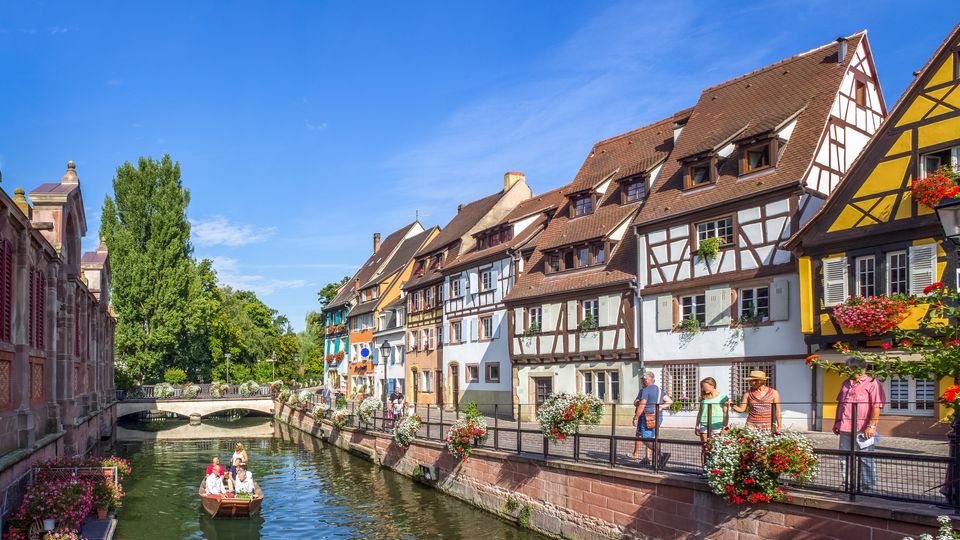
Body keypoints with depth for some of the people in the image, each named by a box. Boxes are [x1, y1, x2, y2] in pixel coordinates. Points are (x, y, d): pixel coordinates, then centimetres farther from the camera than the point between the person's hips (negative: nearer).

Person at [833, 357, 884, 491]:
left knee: (866, 460, 1)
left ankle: (870, 486, 9)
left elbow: (877, 406, -13)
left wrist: (871, 425, -19)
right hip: (845, 429, 7)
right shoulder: (846, 383, 18)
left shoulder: (872, 383, -6)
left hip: (863, 429, -7)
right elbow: (840, 403, 24)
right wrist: (836, 422, 20)